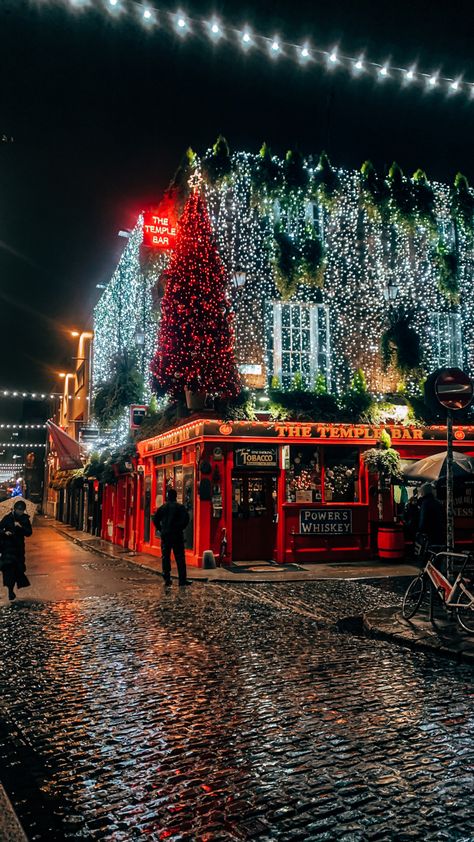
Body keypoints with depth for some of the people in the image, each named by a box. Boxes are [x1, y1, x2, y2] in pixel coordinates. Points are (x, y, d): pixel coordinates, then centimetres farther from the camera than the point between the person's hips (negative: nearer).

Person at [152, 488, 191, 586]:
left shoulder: (162, 507, 5)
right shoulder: (181, 507, -2)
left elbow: (155, 519, 3)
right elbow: (186, 519, -11)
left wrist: (161, 529, 11)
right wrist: (180, 528, 3)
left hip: (165, 535, 2)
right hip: (177, 535, -2)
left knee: (165, 557, 8)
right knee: (180, 558, 1)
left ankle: (167, 579, 6)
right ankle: (182, 579, -1)